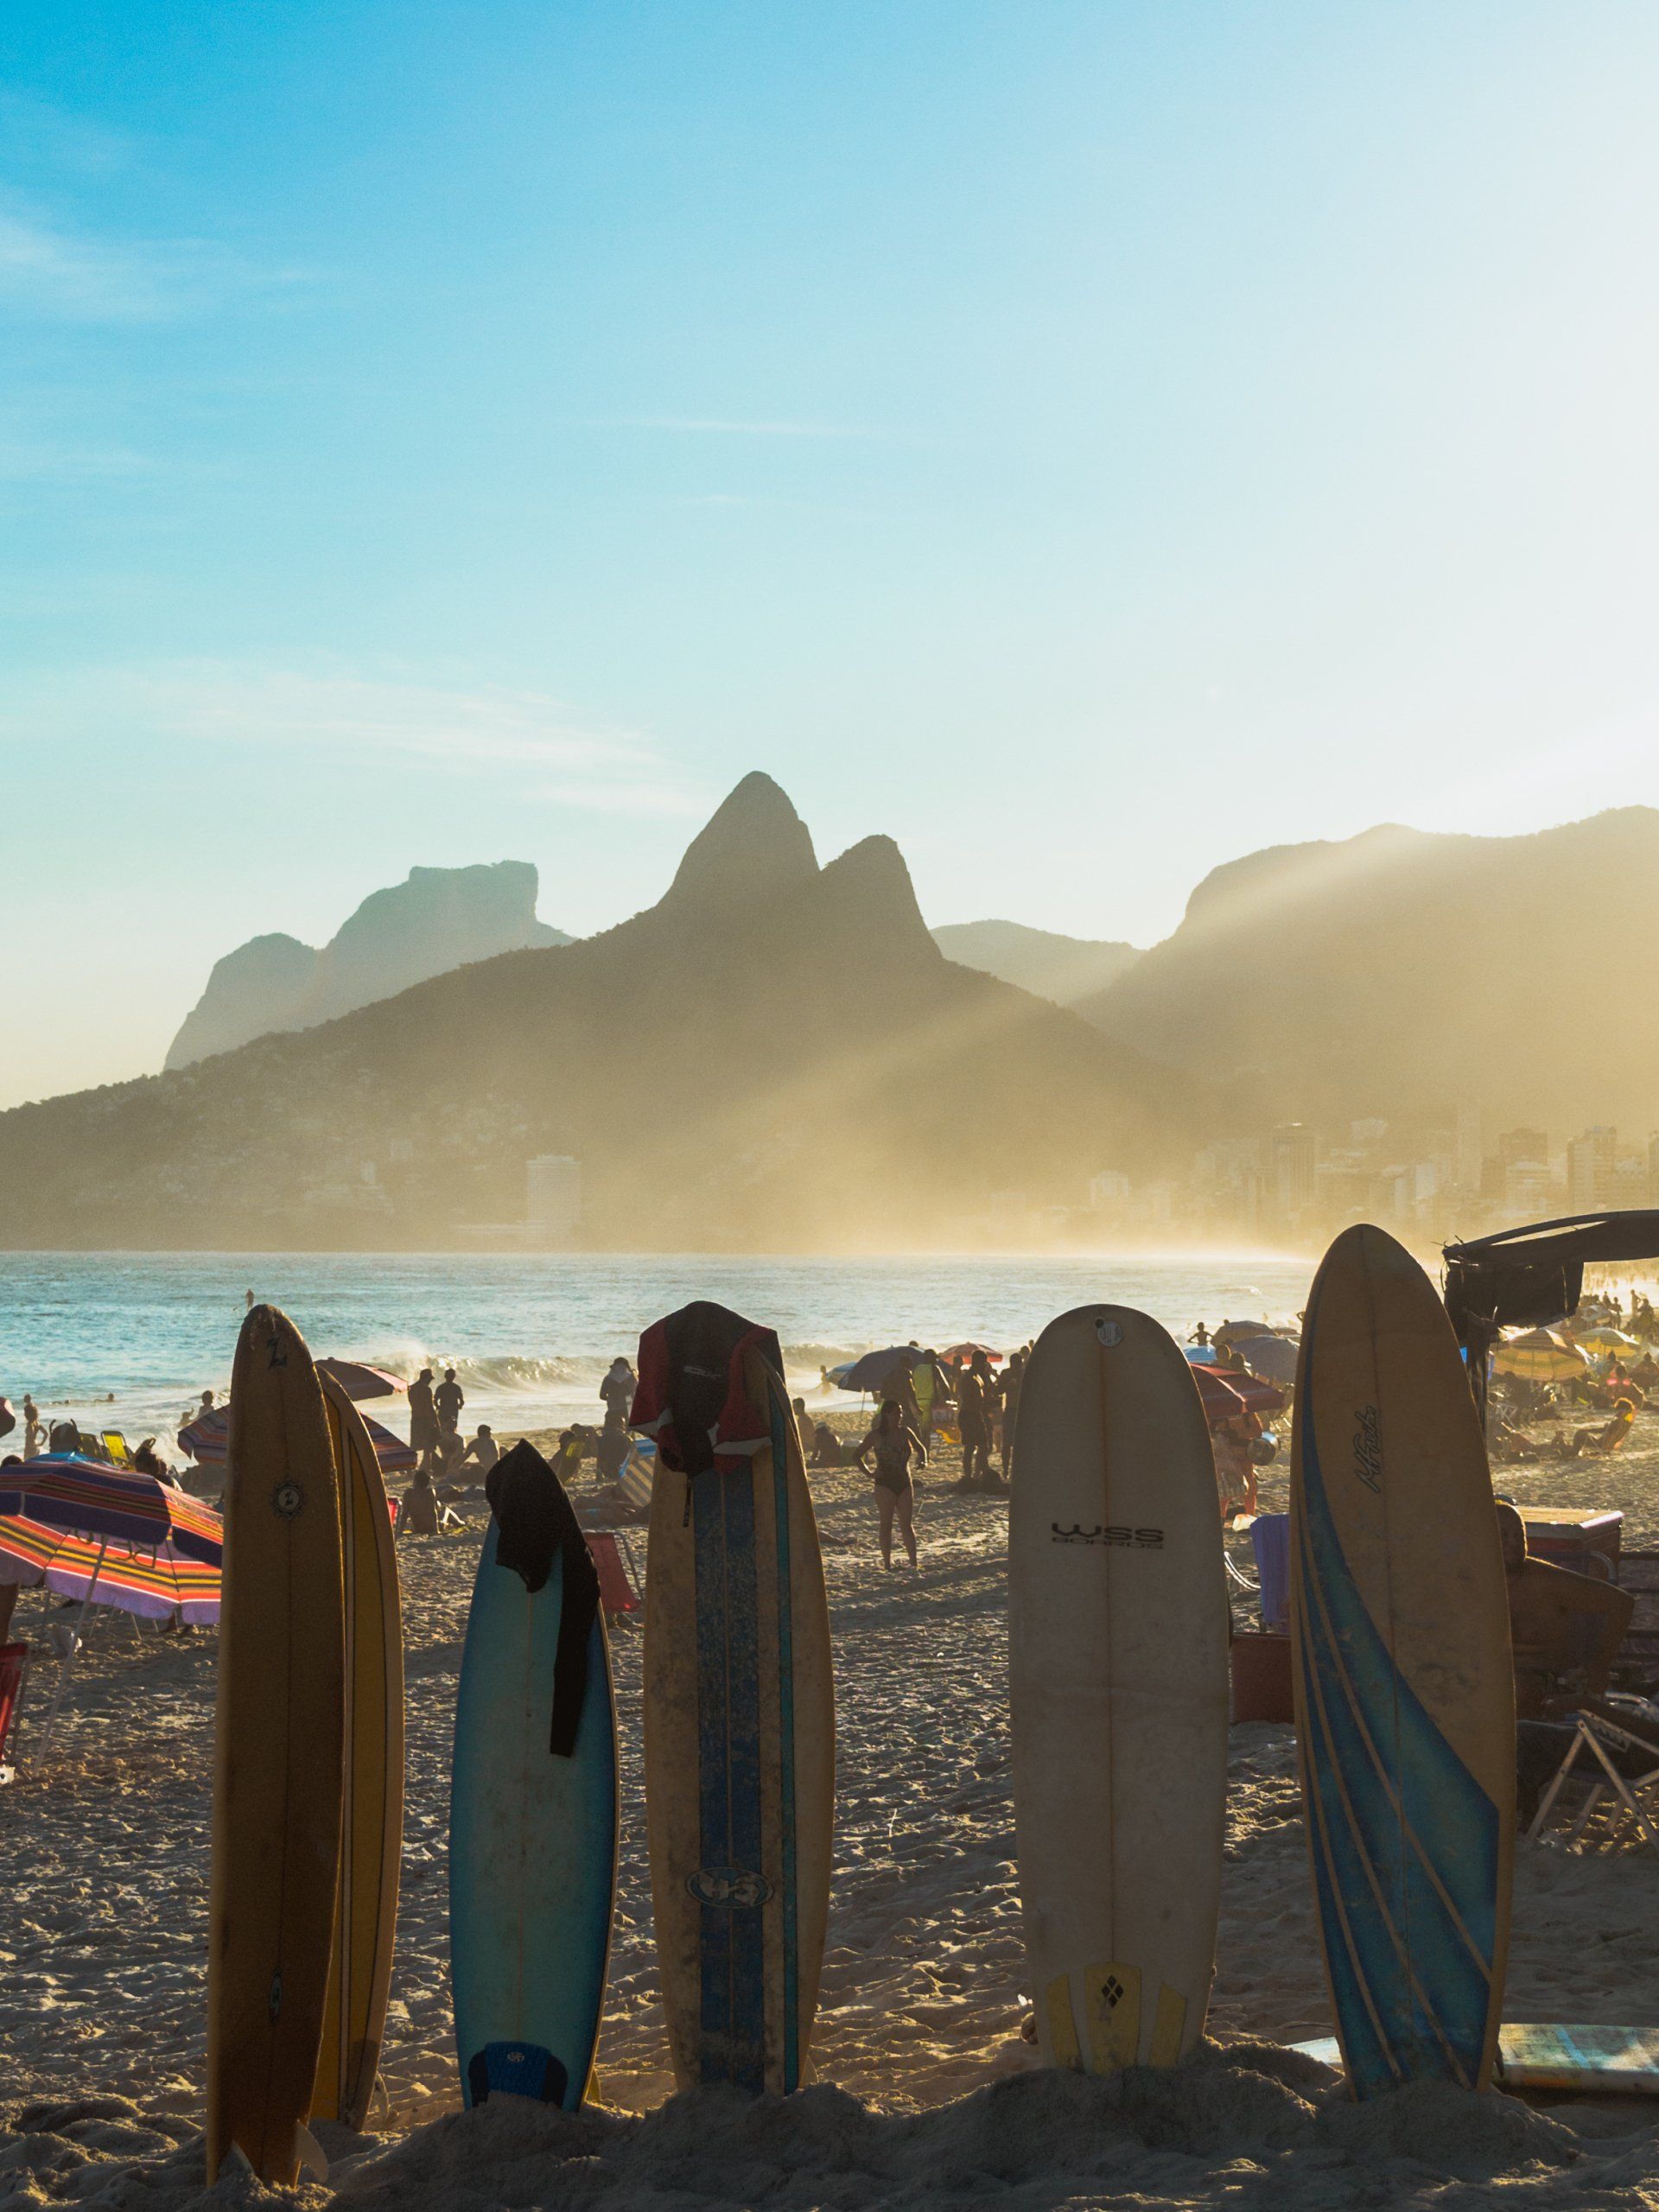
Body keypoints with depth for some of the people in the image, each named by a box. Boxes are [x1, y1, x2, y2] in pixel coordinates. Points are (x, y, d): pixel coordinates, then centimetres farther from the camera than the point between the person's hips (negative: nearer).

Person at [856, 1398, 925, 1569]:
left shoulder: (905, 1433, 7)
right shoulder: (876, 1436, -4)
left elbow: (920, 1448, 23)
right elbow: (857, 1455, 1)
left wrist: (923, 1461, 3)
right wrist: (867, 1471, -11)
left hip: (904, 1484, 4)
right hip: (885, 1484, -4)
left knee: (907, 1524, 4)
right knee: (886, 1524, 0)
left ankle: (914, 1561, 4)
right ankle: (887, 1563, 3)